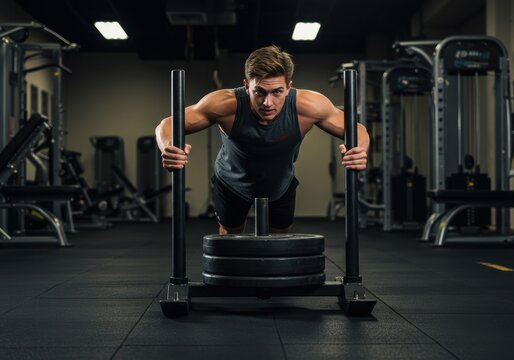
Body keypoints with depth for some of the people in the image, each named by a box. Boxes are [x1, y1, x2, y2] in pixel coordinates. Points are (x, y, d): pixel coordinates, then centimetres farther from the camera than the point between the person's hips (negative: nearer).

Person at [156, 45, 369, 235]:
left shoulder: (307, 106, -37)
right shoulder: (226, 105, -39)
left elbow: (356, 130, -23)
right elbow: (167, 125, -29)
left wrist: (359, 150, -49)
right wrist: (168, 148, -55)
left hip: (281, 186, 1)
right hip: (232, 184, 0)